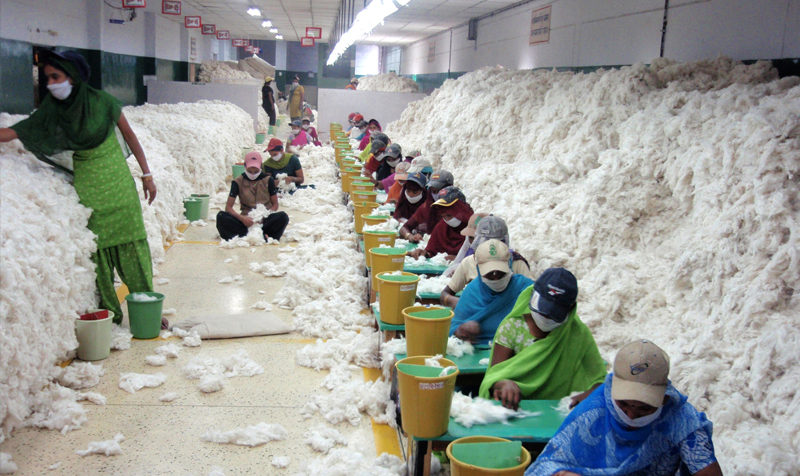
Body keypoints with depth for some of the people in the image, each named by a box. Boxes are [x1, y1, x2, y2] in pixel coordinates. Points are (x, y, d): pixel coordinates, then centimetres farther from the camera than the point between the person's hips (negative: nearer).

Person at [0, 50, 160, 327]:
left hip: (117, 181, -2)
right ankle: (108, 313, 11)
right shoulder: (51, 112, -2)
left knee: (132, 244, -1)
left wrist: (147, 174, 3)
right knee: (95, 248, 1)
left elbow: (129, 136, 0)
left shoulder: (101, 102, -9)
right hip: (86, 185, 2)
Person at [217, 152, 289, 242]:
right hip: (246, 220, 0)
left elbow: (275, 204, 5)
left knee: (283, 217, -31)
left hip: (265, 220, 0)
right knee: (221, 216, -27)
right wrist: (242, 218, -24)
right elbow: (228, 207, -3)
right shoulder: (238, 182, 2)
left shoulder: (268, 180, 4)